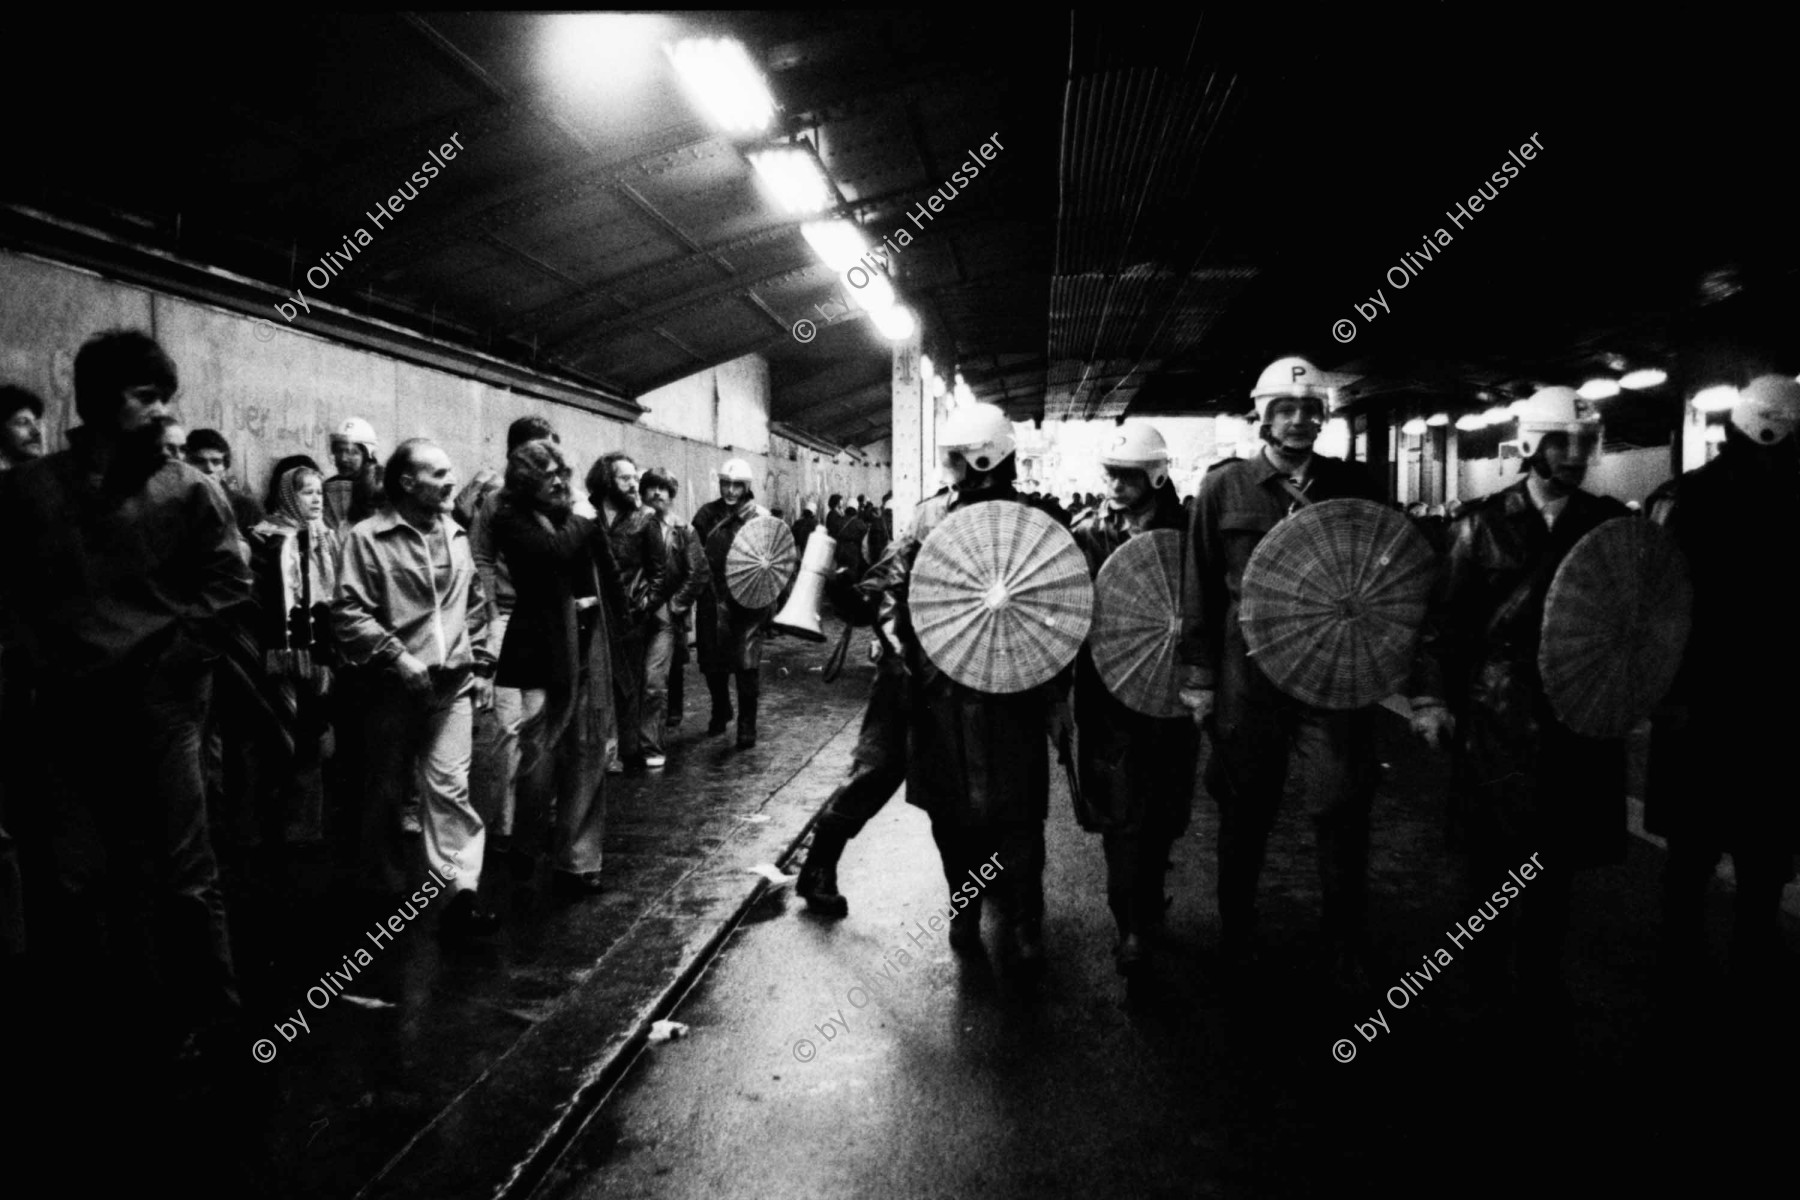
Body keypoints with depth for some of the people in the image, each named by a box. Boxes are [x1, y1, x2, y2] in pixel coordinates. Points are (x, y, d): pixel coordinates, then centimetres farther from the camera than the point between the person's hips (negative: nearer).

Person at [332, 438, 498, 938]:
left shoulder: (456, 536, 9)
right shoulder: (369, 537, -8)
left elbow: (476, 609, 17)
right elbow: (350, 614, -12)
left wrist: (482, 666, 12)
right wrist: (398, 658, -17)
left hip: (453, 684, 3)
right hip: (397, 685, -3)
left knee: (450, 785, -3)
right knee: (388, 790, 11)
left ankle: (463, 888, -2)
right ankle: (387, 888, 27)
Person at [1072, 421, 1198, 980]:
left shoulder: (1184, 535, -2)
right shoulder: (1087, 533, 2)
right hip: (1106, 690, 1)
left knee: (1157, 812, 8)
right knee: (1121, 813, 6)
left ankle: (1143, 912, 24)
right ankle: (1133, 926, 19)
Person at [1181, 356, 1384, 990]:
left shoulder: (1353, 484, 6)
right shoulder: (1224, 486, 2)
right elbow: (1203, 583, 3)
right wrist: (1198, 672, 0)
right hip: (1248, 671, 0)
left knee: (1343, 808, 1)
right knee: (1245, 810, 11)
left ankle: (1345, 948, 19)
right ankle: (1236, 933, 30)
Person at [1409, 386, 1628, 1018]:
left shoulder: (1611, 522, 5)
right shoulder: (1483, 522, -2)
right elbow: (1446, 615, -4)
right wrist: (1432, 695, -8)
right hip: (1495, 708, -2)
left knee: (1560, 848, 9)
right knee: (1492, 846, 8)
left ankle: (1540, 970, 25)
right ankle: (1486, 960, 30)